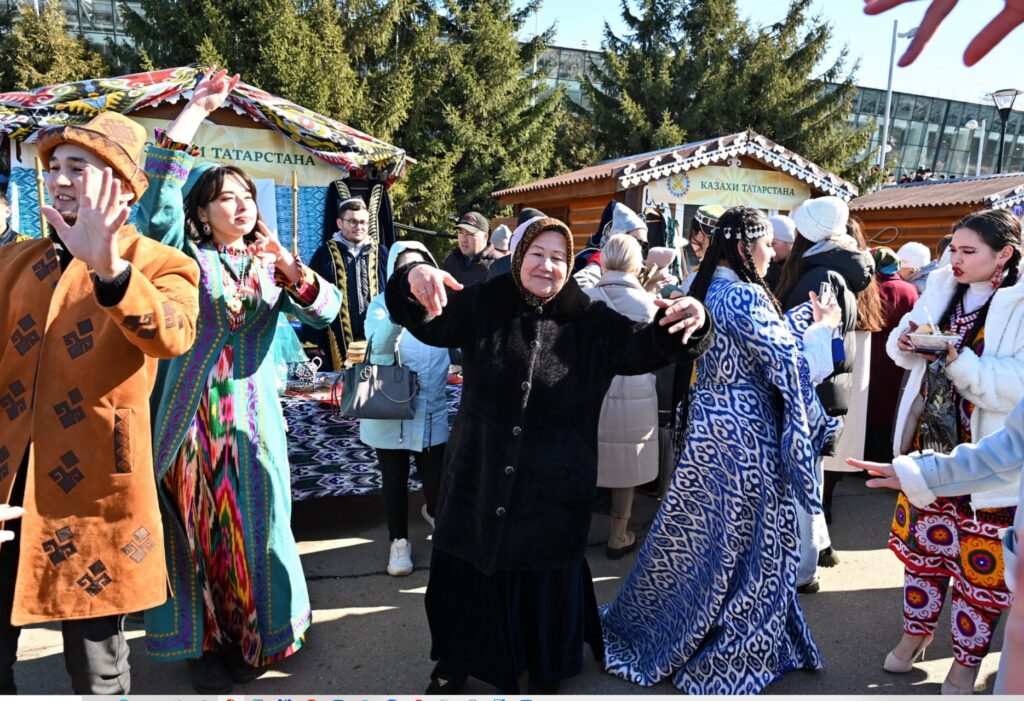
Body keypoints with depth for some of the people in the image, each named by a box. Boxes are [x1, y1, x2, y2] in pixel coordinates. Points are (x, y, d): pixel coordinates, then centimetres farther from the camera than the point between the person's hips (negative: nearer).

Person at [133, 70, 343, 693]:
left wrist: (292, 269, -23)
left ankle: (257, 634, 24)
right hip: (194, 410, -2)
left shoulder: (274, 264, 10)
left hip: (253, 412, 2)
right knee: (198, 526, 4)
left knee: (256, 520, 6)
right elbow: (159, 204, -15)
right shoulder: (189, 256, 3)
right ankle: (204, 641, 20)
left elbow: (325, 310, -4)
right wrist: (192, 114, -18)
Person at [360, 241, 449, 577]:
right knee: (395, 482, 11)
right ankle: (399, 541, 33)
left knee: (436, 479, 7)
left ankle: (433, 511, 43)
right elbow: (379, 345, -26)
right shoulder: (382, 304, -7)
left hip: (432, 412, 2)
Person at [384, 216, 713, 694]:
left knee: (546, 583, 17)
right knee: (464, 577, 16)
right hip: (479, 479, 1)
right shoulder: (483, 306, -2)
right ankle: (454, 662, 44)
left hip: (551, 489, 0)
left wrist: (691, 320, -28)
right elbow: (427, 321, -12)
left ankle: (546, 671, 45)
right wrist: (416, 280, -35)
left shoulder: (591, 323, -2)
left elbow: (650, 347, -7)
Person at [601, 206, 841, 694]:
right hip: (746, 433, -8)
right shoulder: (745, 296, -18)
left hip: (708, 422, 8)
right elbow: (788, 365, -18)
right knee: (744, 544, 7)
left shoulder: (705, 289, 8)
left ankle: (653, 629, 33)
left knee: (695, 533, 19)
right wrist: (823, 328, -2)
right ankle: (730, 654, 24)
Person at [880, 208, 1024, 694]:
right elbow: (902, 349, 8)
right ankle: (916, 632, 39)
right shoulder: (941, 288, 3)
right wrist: (906, 341, -12)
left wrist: (957, 361, -31)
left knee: (978, 561, 10)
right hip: (928, 445, 5)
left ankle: (966, 659, 30)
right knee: (924, 544, 19)